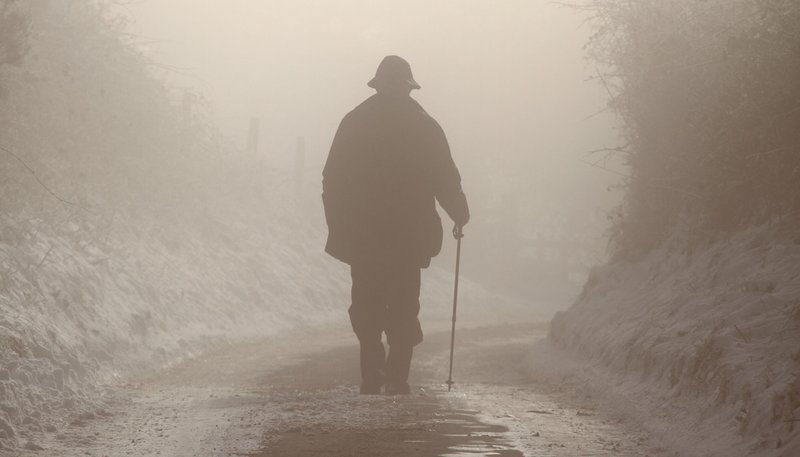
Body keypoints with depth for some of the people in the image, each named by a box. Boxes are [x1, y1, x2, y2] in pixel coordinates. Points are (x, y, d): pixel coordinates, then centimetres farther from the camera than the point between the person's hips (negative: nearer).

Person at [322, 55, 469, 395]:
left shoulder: (353, 122, 2)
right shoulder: (424, 125, -1)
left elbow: (332, 180, 1)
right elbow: (446, 180, 2)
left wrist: (338, 228, 6)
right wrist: (460, 215, 19)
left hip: (362, 236, 0)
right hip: (409, 235, 0)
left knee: (366, 306, 7)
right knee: (403, 308, 7)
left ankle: (373, 374, -8)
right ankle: (397, 377, -1)